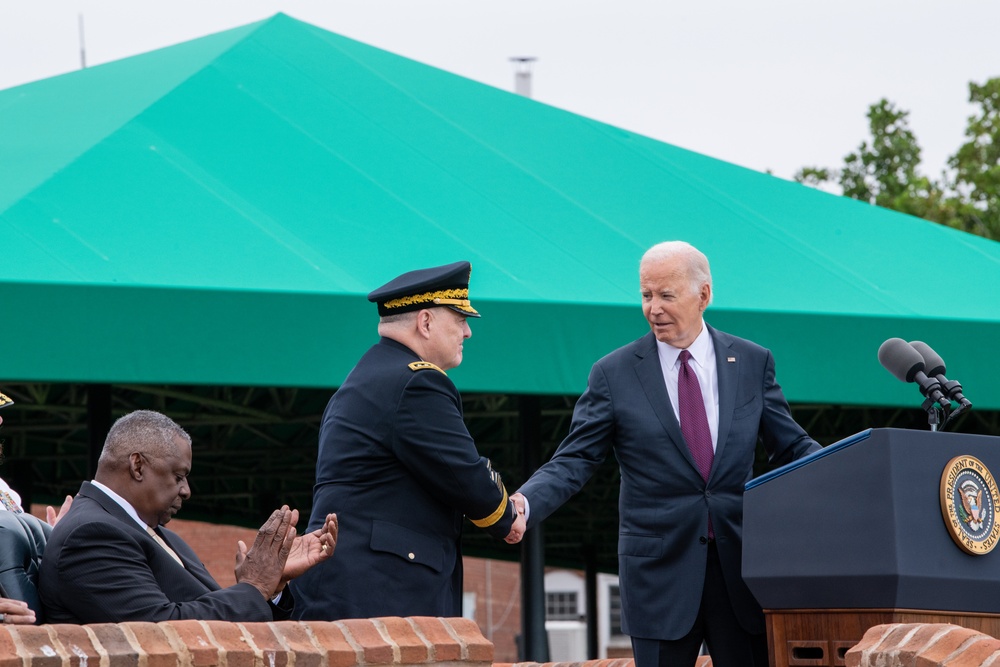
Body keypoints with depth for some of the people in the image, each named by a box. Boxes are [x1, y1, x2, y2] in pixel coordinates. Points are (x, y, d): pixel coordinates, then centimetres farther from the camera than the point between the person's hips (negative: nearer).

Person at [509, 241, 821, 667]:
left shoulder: (752, 363, 7)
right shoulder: (615, 374, 1)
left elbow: (791, 447, 12)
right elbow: (574, 461, -1)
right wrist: (525, 503, -19)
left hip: (741, 566, 2)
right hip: (659, 574, -2)